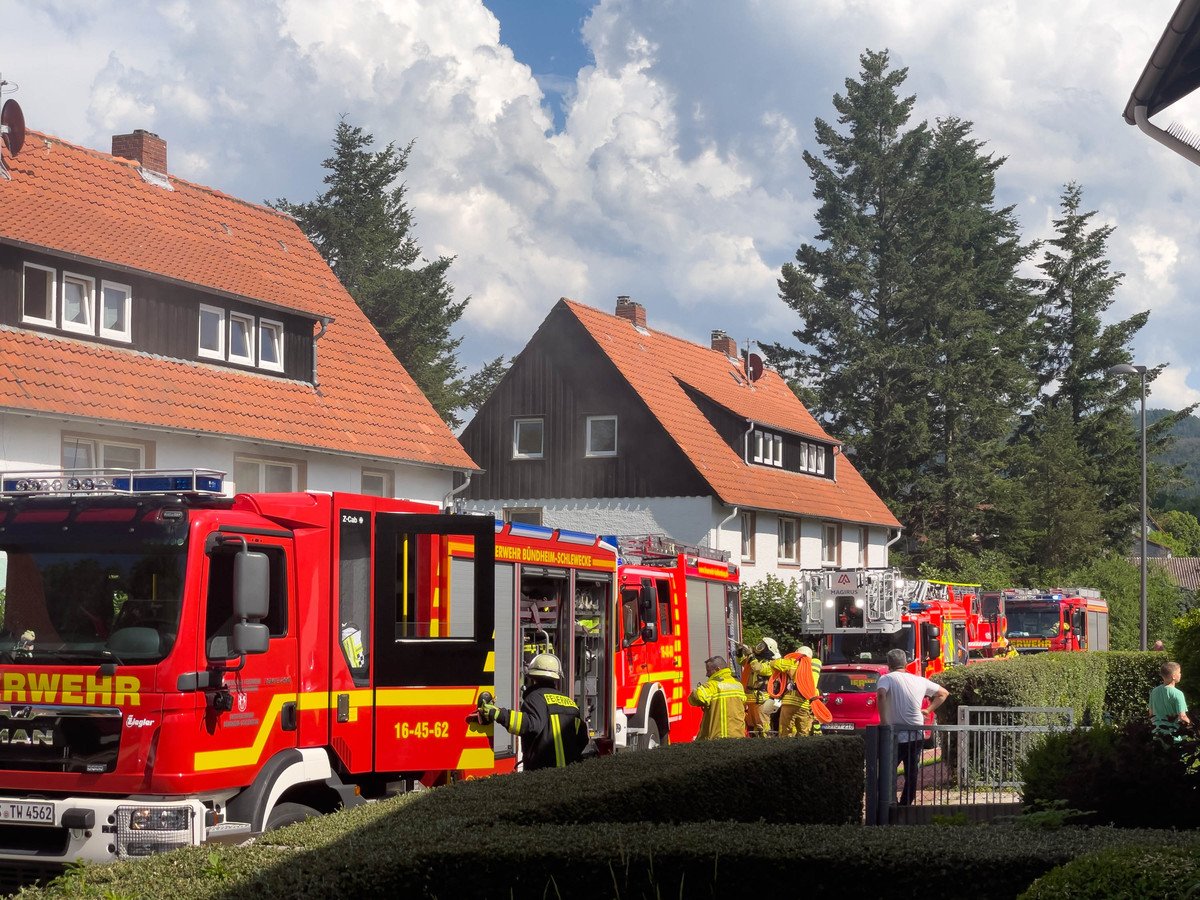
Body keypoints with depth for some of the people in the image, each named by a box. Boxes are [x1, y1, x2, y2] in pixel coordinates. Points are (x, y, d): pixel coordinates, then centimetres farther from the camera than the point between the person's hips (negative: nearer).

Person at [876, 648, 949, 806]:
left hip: (896, 736, -4)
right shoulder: (919, 680, 11)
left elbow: (881, 695, -26)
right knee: (912, 775, 12)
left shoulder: (886, 679, -4)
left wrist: (883, 720, -20)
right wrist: (929, 710, 20)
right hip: (917, 736, 5)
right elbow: (944, 693, 21)